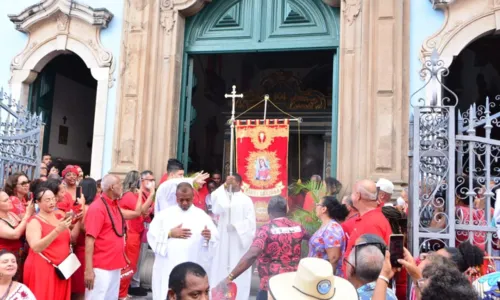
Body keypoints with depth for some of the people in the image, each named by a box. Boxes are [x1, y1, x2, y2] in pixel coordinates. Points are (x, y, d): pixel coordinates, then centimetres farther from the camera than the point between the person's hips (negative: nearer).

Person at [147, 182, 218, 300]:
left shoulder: (202, 216, 6)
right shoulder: (164, 214, 7)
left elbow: (216, 238, -1)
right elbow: (152, 235, 2)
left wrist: (209, 236, -22)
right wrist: (170, 234, -9)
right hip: (167, 268, 0)